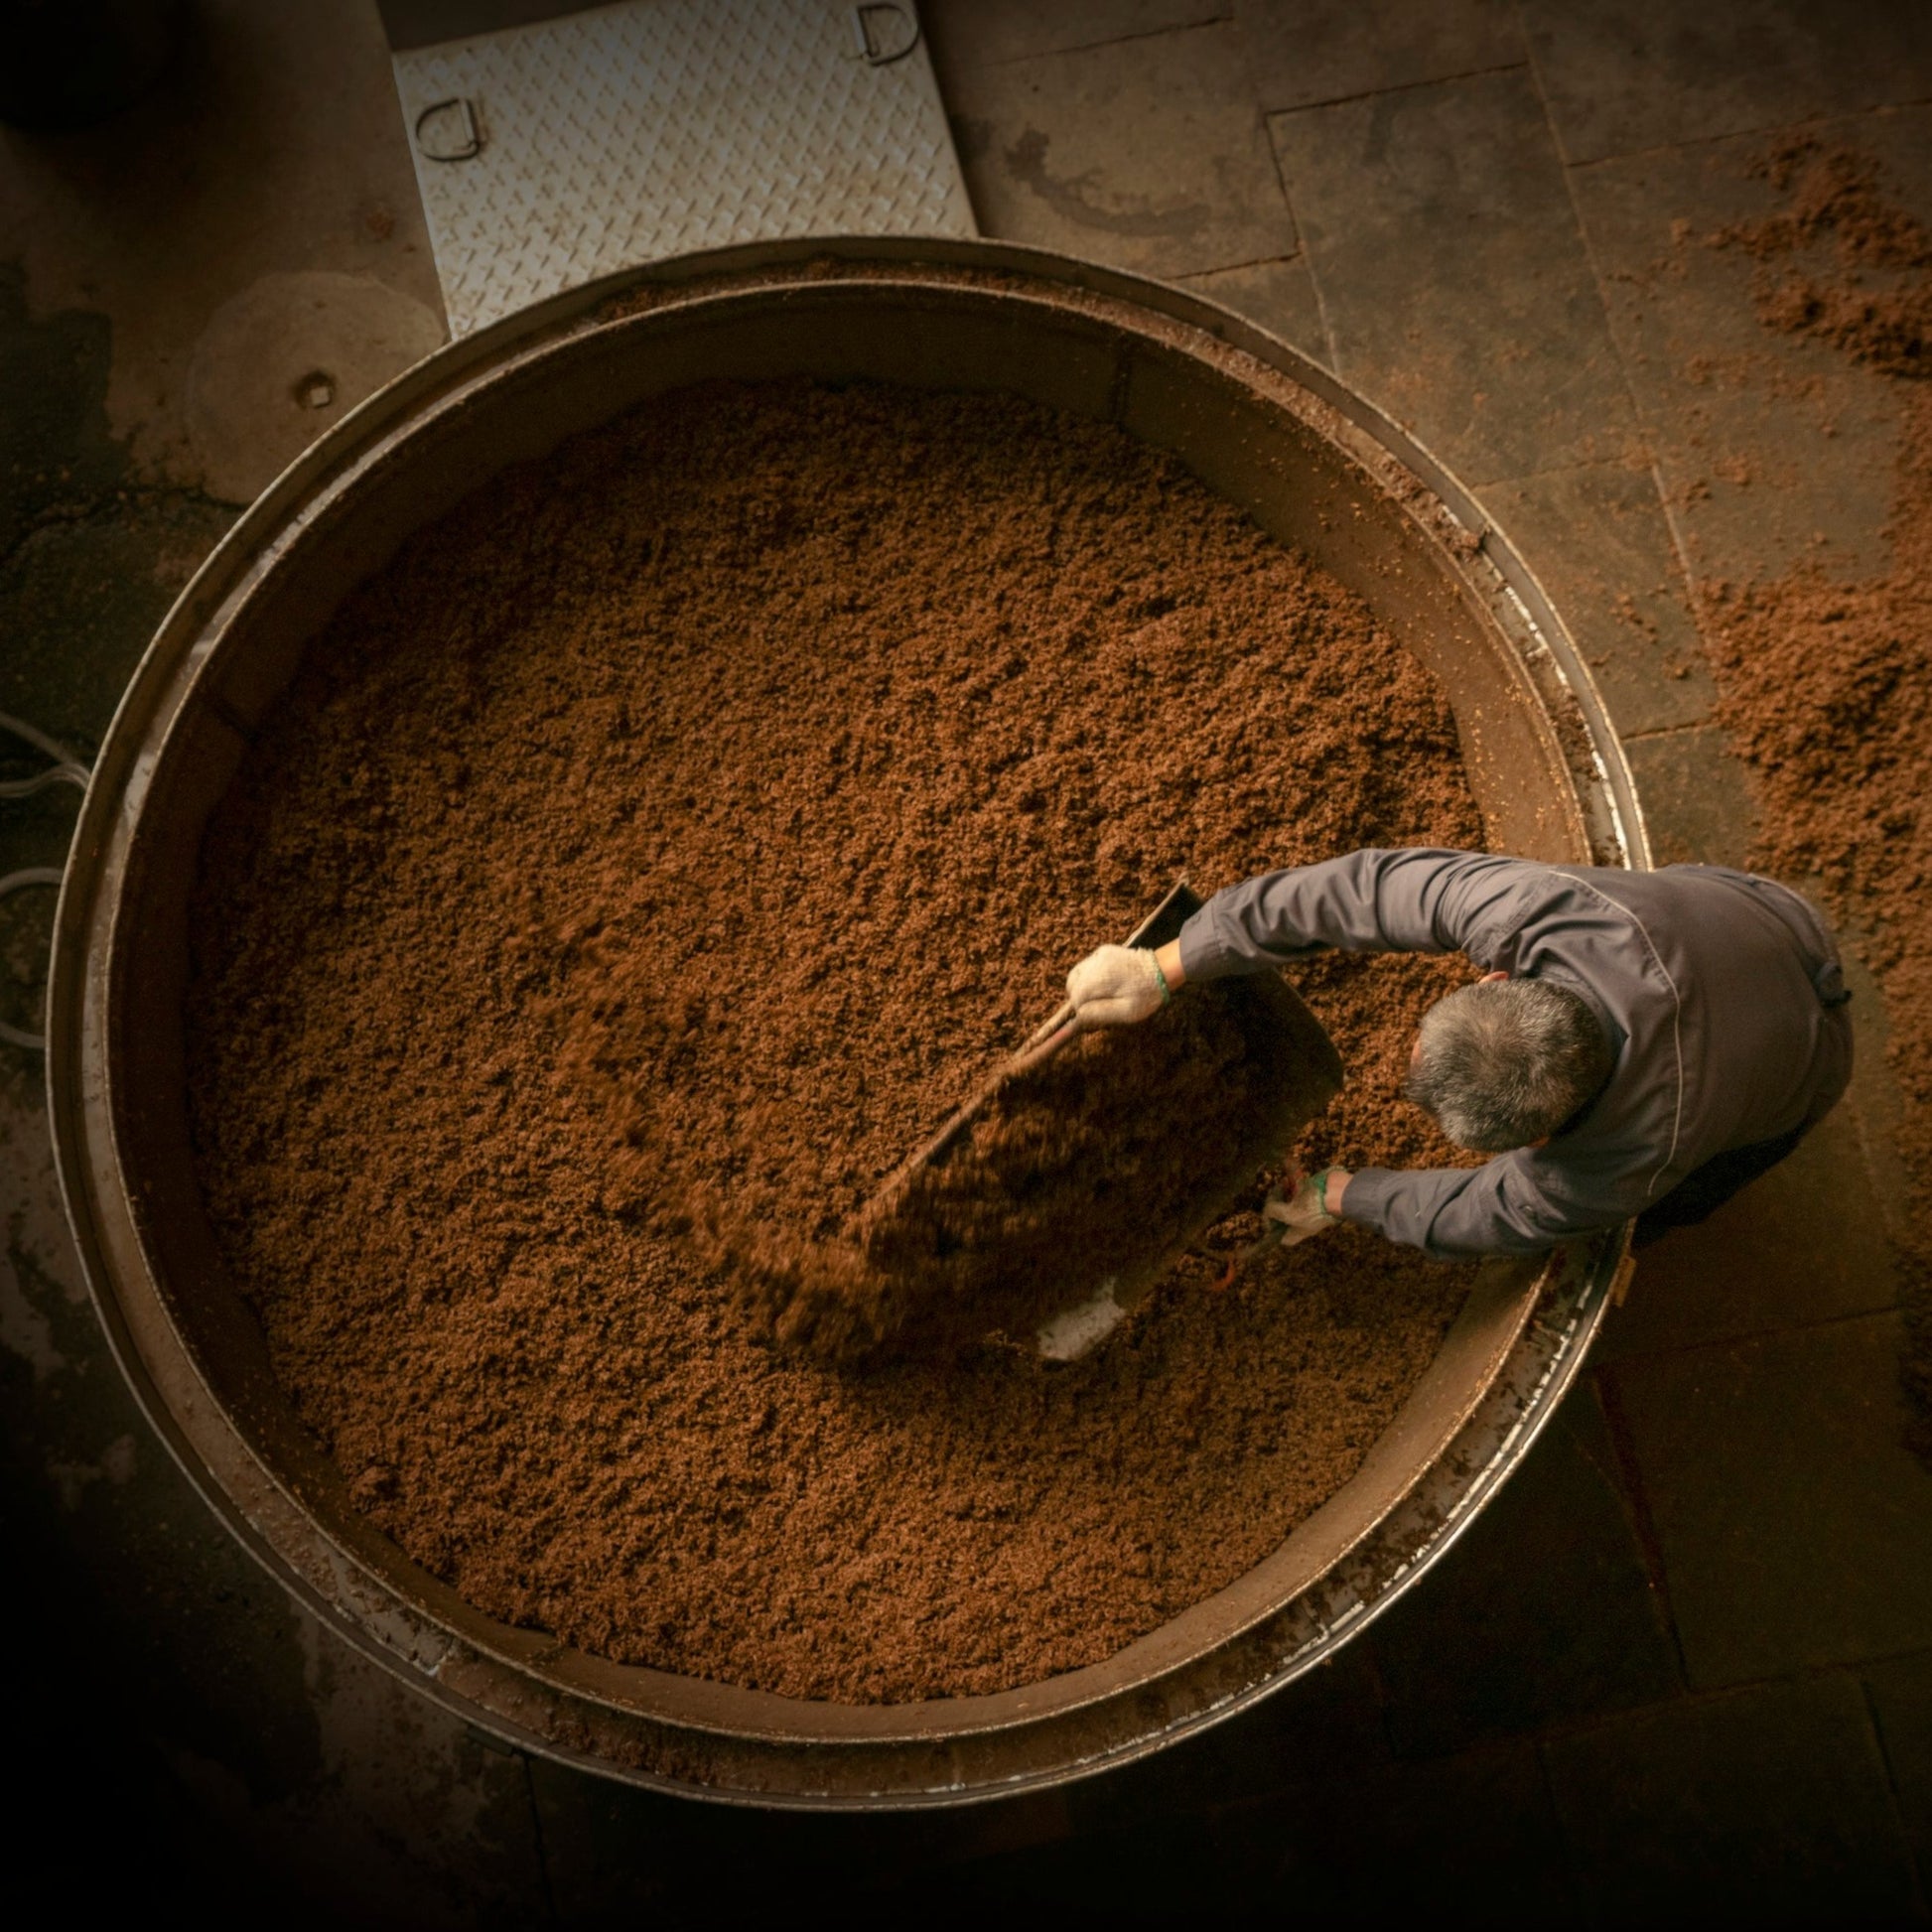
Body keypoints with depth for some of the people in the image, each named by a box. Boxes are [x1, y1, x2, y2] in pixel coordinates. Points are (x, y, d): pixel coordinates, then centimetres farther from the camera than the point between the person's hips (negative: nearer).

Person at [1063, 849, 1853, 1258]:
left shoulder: (1623, 1167, -44)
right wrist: (1165, 968, -34)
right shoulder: (1543, 907, -44)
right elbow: (1363, 889, -36)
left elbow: (1485, 1212, -24)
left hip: (1789, 1070, -3)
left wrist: (1344, 1198, -8)